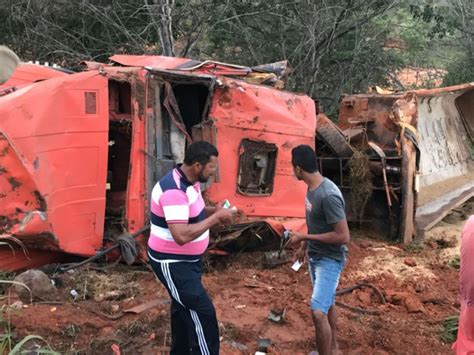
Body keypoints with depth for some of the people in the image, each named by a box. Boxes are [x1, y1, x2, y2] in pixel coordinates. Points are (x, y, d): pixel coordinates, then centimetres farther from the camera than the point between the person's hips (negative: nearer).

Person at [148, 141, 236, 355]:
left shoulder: (189, 182, 2)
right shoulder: (174, 191, -30)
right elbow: (182, 235, -37)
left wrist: (213, 210, -2)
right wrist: (216, 218, -29)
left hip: (187, 260, 10)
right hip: (172, 263, -10)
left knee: (184, 308, 21)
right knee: (202, 311, -8)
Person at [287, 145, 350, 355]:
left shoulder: (328, 195, -29)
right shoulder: (311, 188, 1)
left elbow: (343, 236, -28)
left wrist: (304, 237, -24)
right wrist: (304, 246, 21)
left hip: (329, 260, -9)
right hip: (314, 257, 9)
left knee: (318, 312, -16)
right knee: (327, 305, 22)